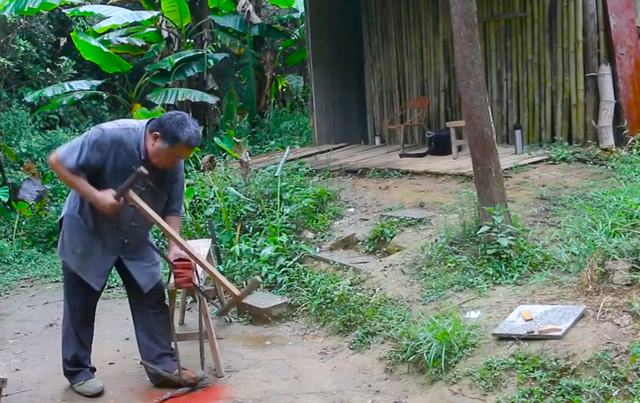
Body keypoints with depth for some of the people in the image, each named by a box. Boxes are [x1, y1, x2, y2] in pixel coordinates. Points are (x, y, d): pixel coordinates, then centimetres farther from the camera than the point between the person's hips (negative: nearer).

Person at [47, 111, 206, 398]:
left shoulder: (173, 163, -14)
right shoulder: (110, 137, -31)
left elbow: (172, 208, -6)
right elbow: (58, 161, -24)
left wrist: (174, 246, -20)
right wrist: (96, 196, -32)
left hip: (135, 240, 5)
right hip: (87, 233, -4)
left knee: (152, 299, 2)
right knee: (81, 305, 6)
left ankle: (164, 367, 10)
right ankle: (78, 371, 21)